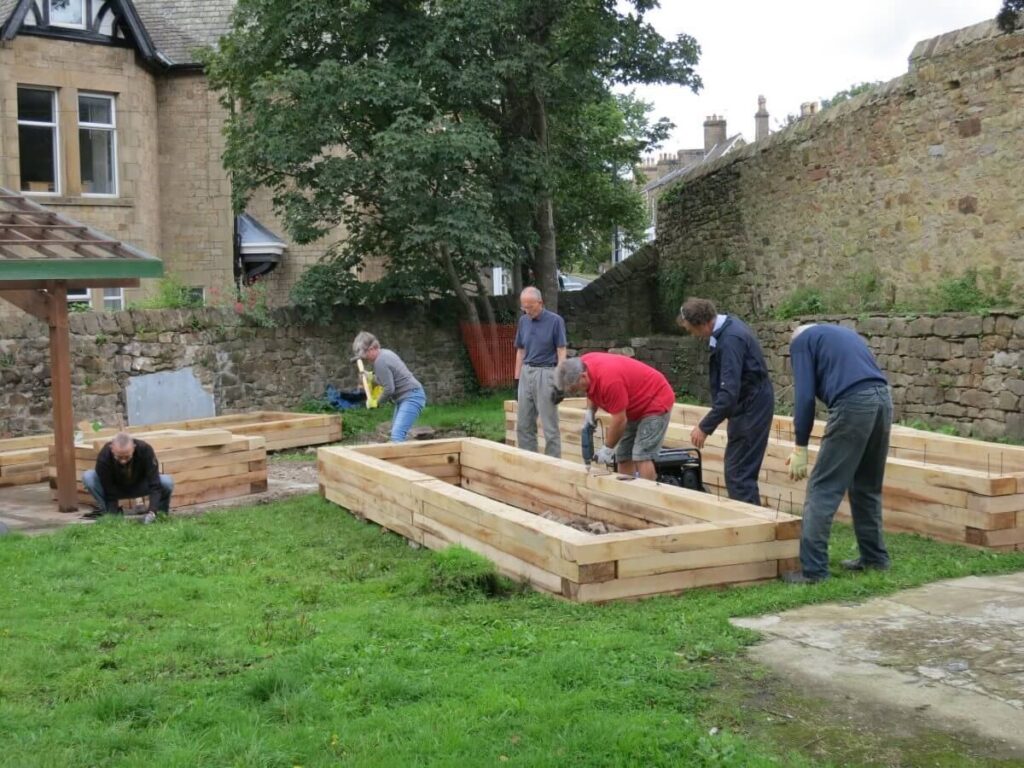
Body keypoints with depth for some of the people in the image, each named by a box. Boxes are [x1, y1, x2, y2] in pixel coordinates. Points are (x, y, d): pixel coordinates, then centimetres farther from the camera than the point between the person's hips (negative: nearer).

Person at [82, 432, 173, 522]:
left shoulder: (145, 450, -32)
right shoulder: (104, 456, -33)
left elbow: (154, 484, -34)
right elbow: (109, 492, -27)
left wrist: (151, 512, -44)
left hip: (139, 486, 0)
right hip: (116, 489, 0)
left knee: (167, 482, -29)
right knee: (88, 477, -28)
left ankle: (162, 513, -1)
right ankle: (108, 514, -11)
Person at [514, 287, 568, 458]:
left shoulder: (555, 321, -8)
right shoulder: (523, 321, 9)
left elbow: (561, 352, -9)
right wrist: (517, 379, 11)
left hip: (546, 374, -6)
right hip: (526, 373, 6)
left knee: (550, 426, -3)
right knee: (523, 424, 7)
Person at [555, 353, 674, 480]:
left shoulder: (608, 379, -35)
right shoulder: (583, 365, -10)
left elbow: (620, 420, -26)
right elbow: (593, 392, 13)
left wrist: (608, 448, -14)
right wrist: (590, 410, -6)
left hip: (655, 403, -9)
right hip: (635, 407, 9)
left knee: (642, 456, -18)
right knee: (623, 456, 6)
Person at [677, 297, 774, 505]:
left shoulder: (730, 340, -25)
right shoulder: (727, 325, 5)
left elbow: (729, 392, -30)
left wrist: (705, 427, -24)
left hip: (751, 408, -10)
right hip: (748, 405, 10)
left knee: (739, 474, -8)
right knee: (738, 471, 13)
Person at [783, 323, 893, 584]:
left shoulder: (801, 340, 14)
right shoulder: (845, 333, 34)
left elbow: (805, 396, 1)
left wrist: (800, 447, 4)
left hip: (854, 404, -7)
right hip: (883, 399, 7)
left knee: (823, 489, -2)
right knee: (868, 487, 22)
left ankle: (813, 569, -4)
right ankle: (875, 558, 30)